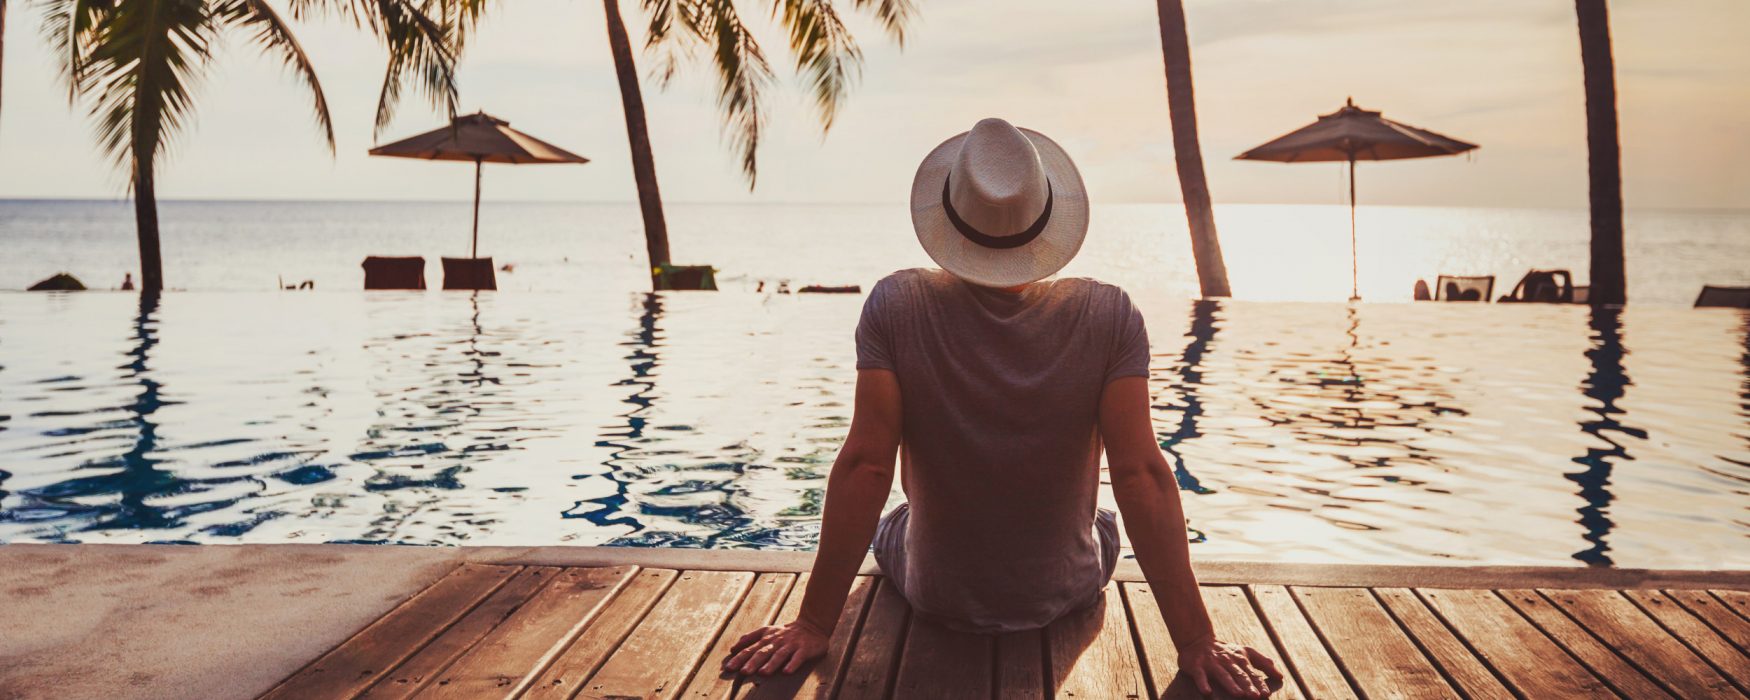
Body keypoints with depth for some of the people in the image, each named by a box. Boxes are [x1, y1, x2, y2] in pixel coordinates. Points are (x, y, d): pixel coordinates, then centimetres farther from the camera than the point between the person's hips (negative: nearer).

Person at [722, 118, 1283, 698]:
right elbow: (1142, 475, -22)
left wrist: (814, 625, -15)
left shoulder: (896, 306, -22)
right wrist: (1196, 643, -16)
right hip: (1065, 597, 1)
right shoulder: (1109, 317, -20)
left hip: (935, 599, 0)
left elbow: (864, 465, -22)